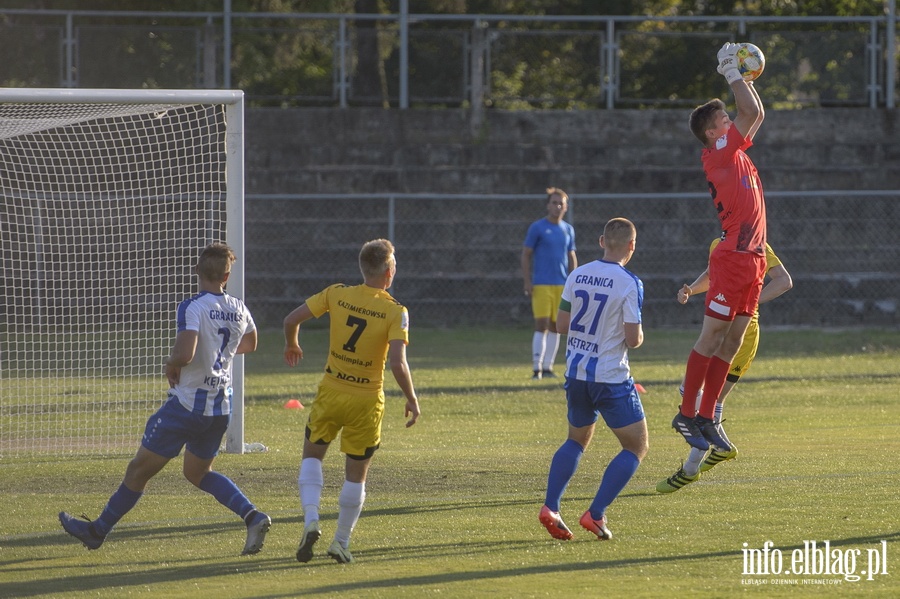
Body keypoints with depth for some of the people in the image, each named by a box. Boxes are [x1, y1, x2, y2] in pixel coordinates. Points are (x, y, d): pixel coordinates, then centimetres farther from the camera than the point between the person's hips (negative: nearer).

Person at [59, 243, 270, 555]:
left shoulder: (192, 308, -17)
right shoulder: (239, 310, 4)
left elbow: (184, 354, -30)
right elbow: (250, 344, 25)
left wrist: (171, 365, -9)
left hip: (187, 403, -7)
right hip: (221, 408, 7)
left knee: (140, 469, 6)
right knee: (198, 472, 23)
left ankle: (98, 530, 18)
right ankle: (253, 516, 3)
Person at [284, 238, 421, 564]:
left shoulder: (336, 294, -5)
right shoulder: (395, 312, -13)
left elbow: (292, 320, -2)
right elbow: (398, 364, -22)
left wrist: (292, 344, 20)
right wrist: (412, 401, -7)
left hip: (330, 392, 2)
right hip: (367, 401, -2)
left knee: (312, 455, 19)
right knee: (356, 474, 14)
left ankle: (311, 519, -3)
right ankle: (341, 542, 17)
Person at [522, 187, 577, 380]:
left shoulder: (568, 230, 12)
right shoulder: (537, 228, -1)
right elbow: (526, 255, 0)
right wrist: (527, 283, -7)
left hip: (562, 285, 4)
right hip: (541, 284, -4)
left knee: (555, 327, 5)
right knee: (542, 326, -10)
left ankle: (548, 367, 10)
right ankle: (537, 367, -8)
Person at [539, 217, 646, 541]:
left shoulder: (577, 275, 1)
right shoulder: (629, 283, -14)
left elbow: (561, 324, 7)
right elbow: (633, 338, -15)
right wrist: (639, 336, 7)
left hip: (576, 373, 6)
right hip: (611, 378, -6)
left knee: (577, 440, 25)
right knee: (636, 447, 7)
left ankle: (550, 507, 9)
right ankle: (595, 514, -4)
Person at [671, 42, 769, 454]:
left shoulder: (735, 152, 15)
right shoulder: (718, 152, -10)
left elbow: (756, 113, 27)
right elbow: (753, 112, -15)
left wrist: (743, 76, 18)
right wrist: (731, 72, -5)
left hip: (753, 258, 9)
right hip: (733, 258, -9)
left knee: (732, 342, 8)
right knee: (712, 337, -5)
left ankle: (707, 417, 11)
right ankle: (687, 414, -1)